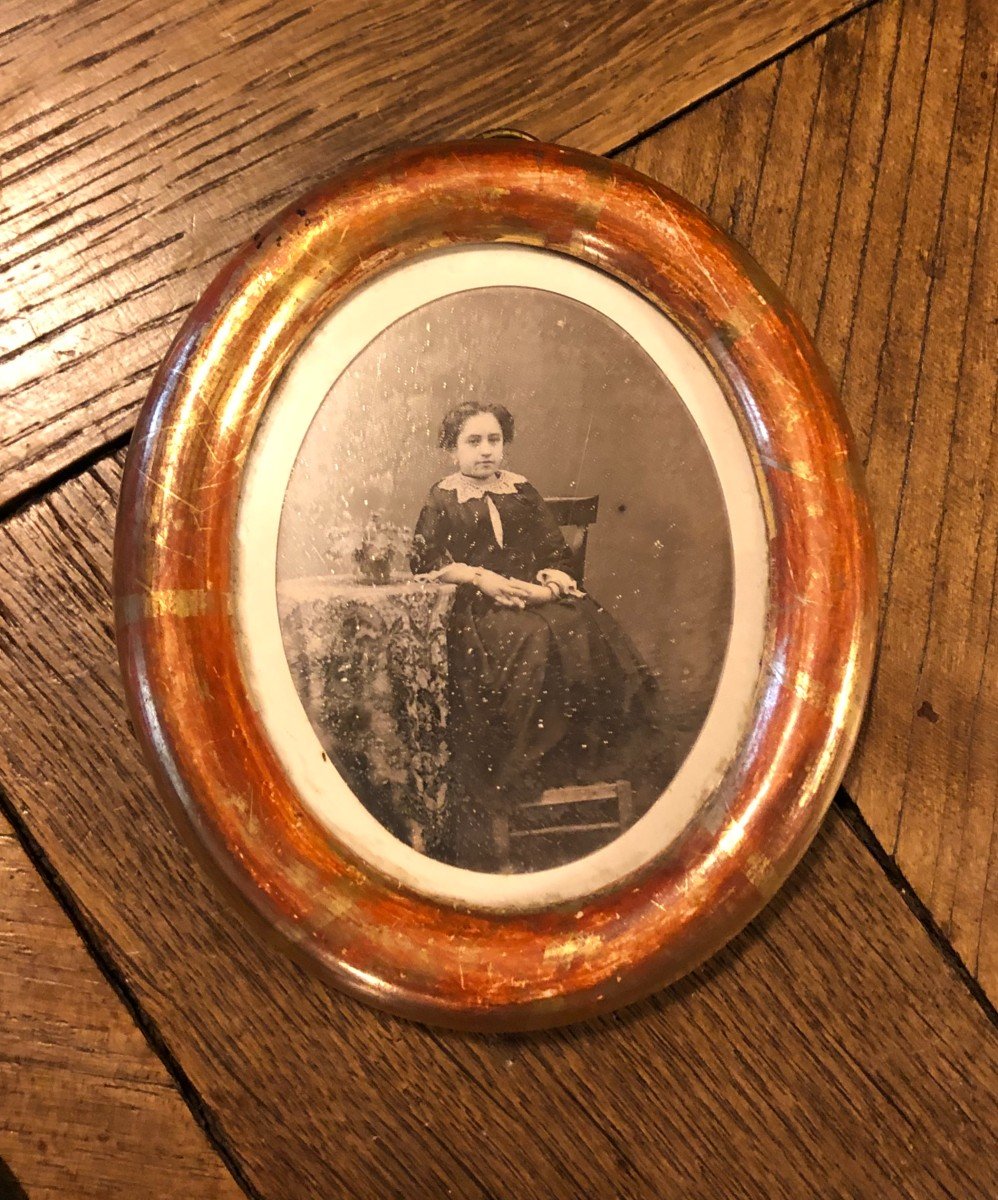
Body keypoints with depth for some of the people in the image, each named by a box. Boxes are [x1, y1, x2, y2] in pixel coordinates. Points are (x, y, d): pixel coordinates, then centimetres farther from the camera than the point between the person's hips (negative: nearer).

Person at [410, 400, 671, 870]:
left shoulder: (523, 493, 23)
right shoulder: (442, 501, 12)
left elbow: (557, 556, 16)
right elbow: (426, 564, 0)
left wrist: (550, 582, -6)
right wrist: (482, 578, -11)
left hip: (535, 599, 4)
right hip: (476, 609, -4)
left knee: (593, 632, -26)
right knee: (530, 643, -35)